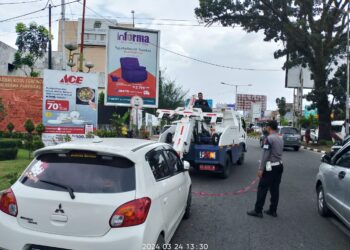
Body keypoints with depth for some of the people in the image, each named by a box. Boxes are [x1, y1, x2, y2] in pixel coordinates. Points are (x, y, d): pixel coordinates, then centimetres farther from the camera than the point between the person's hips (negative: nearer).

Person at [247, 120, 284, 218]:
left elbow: (265, 156, -18)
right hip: (279, 166, 8)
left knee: (262, 189, -2)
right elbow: (279, 153, 15)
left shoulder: (269, 139, -15)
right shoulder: (280, 139, 11)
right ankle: (273, 211, 18)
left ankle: (258, 211, 1)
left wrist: (261, 169, -16)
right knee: (275, 189, 12)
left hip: (271, 167, -8)